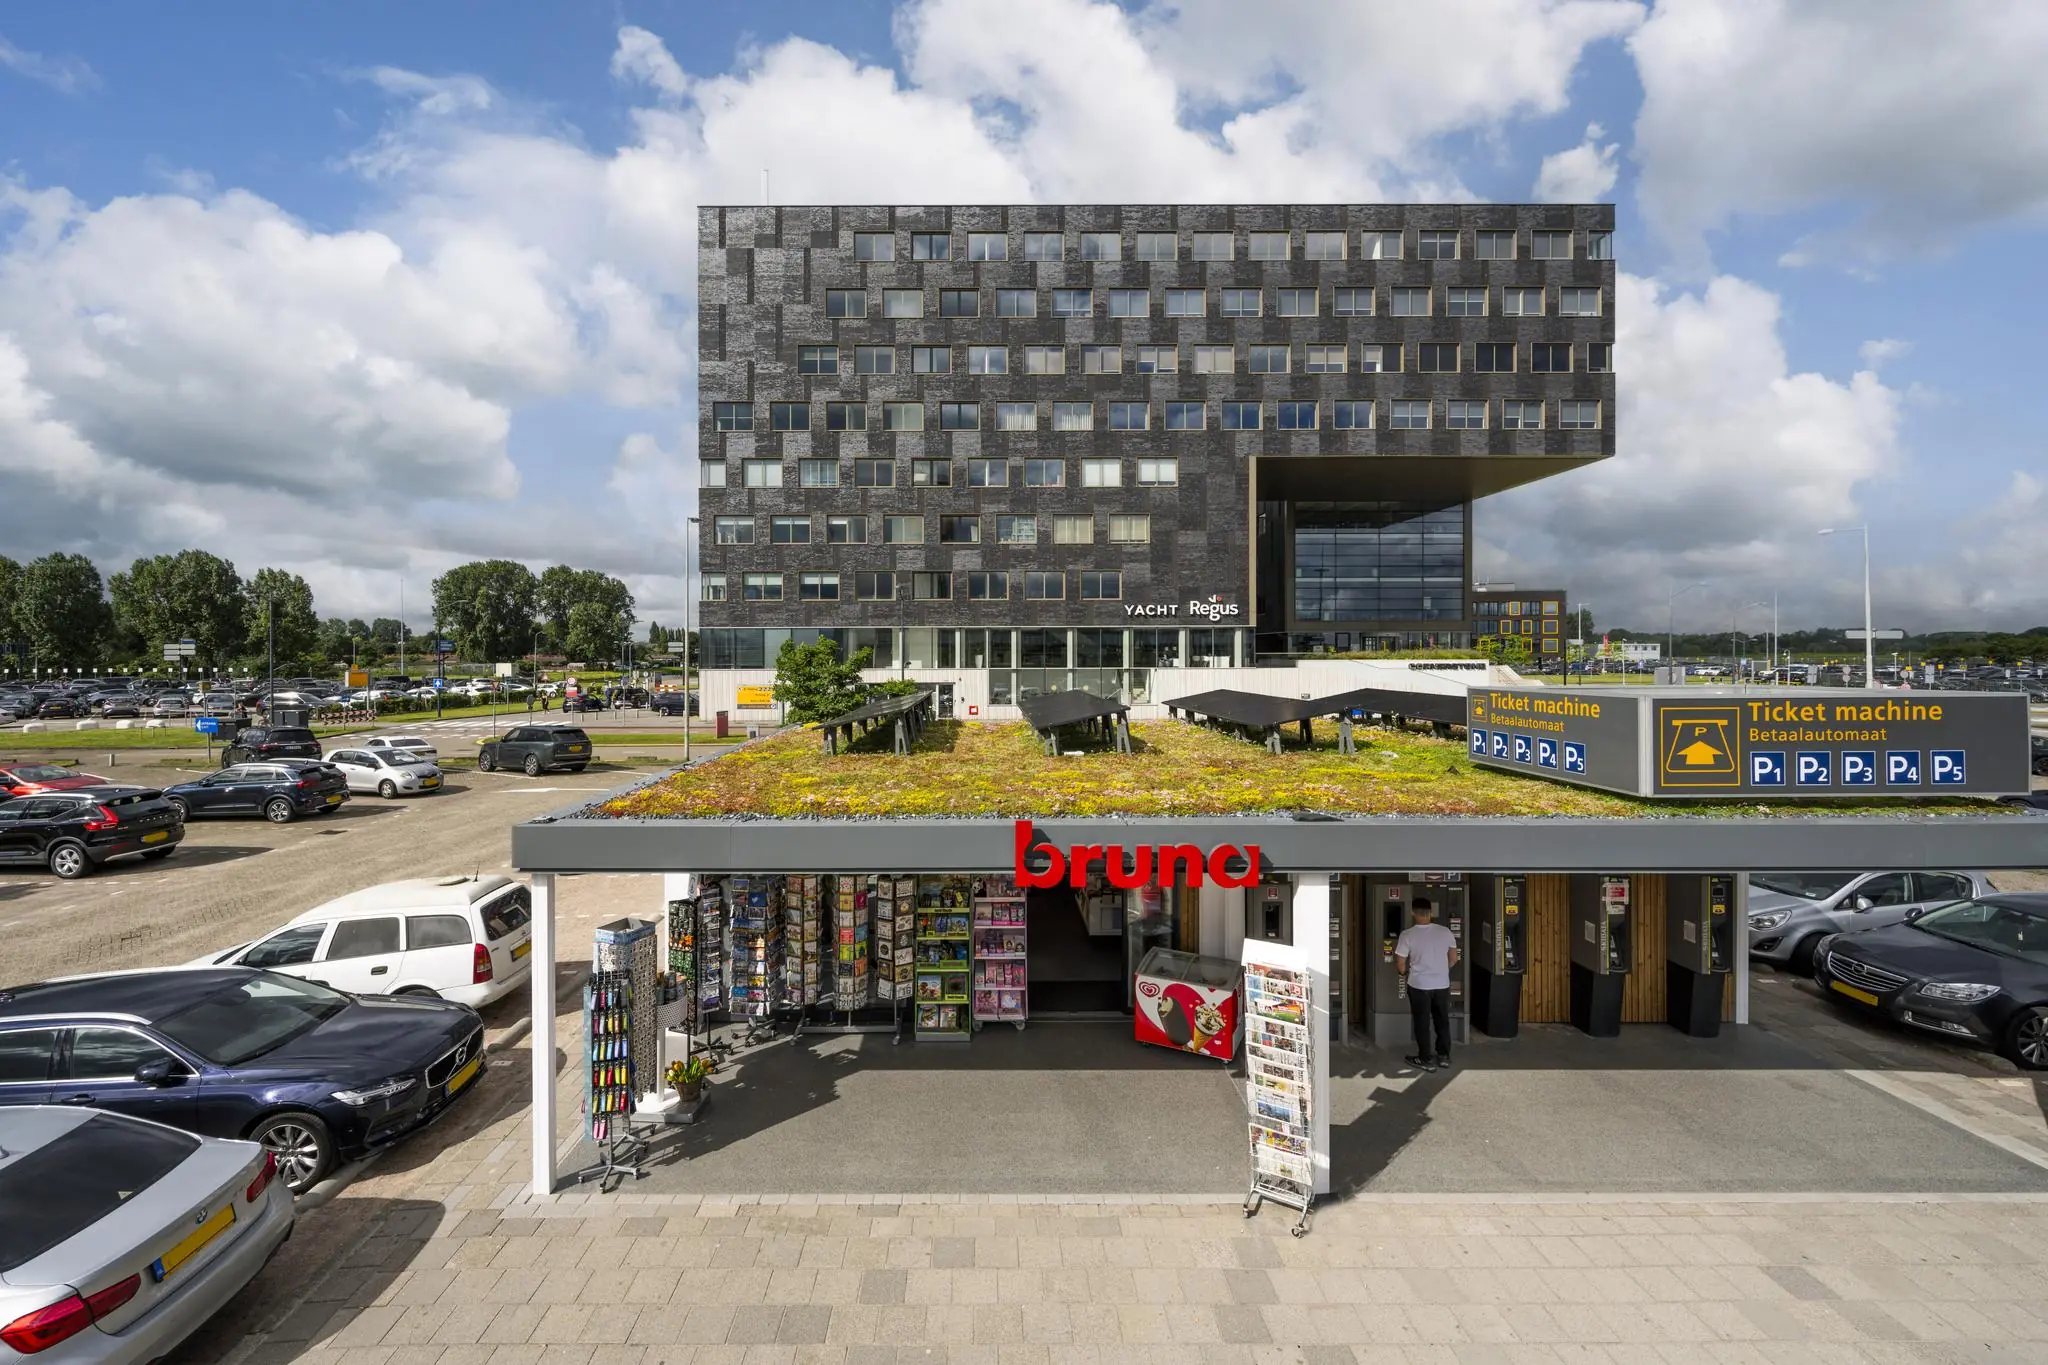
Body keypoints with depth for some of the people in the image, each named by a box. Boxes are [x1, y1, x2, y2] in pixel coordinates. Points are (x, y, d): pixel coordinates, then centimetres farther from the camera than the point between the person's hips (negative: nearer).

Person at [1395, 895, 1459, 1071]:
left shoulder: (1407, 935, -14)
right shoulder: (1445, 932, -5)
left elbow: (1400, 965, -9)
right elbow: (1454, 959, 7)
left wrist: (1405, 974, 13)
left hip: (1419, 985, -3)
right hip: (1442, 984, 3)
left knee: (1422, 1023, 8)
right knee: (1442, 1021, 18)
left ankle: (1426, 1060, 15)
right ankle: (1444, 1056, 28)